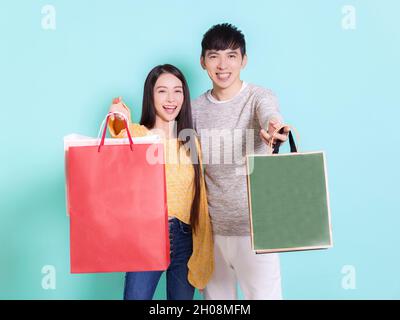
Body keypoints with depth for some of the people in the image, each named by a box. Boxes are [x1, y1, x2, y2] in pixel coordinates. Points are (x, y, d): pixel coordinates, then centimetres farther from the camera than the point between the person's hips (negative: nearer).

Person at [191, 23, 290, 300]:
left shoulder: (259, 97, -7)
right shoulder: (197, 107, 5)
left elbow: (270, 116, -31)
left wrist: (275, 128, -52)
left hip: (253, 226, -3)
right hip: (210, 225, 4)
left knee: (263, 294, 3)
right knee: (215, 294, 17)